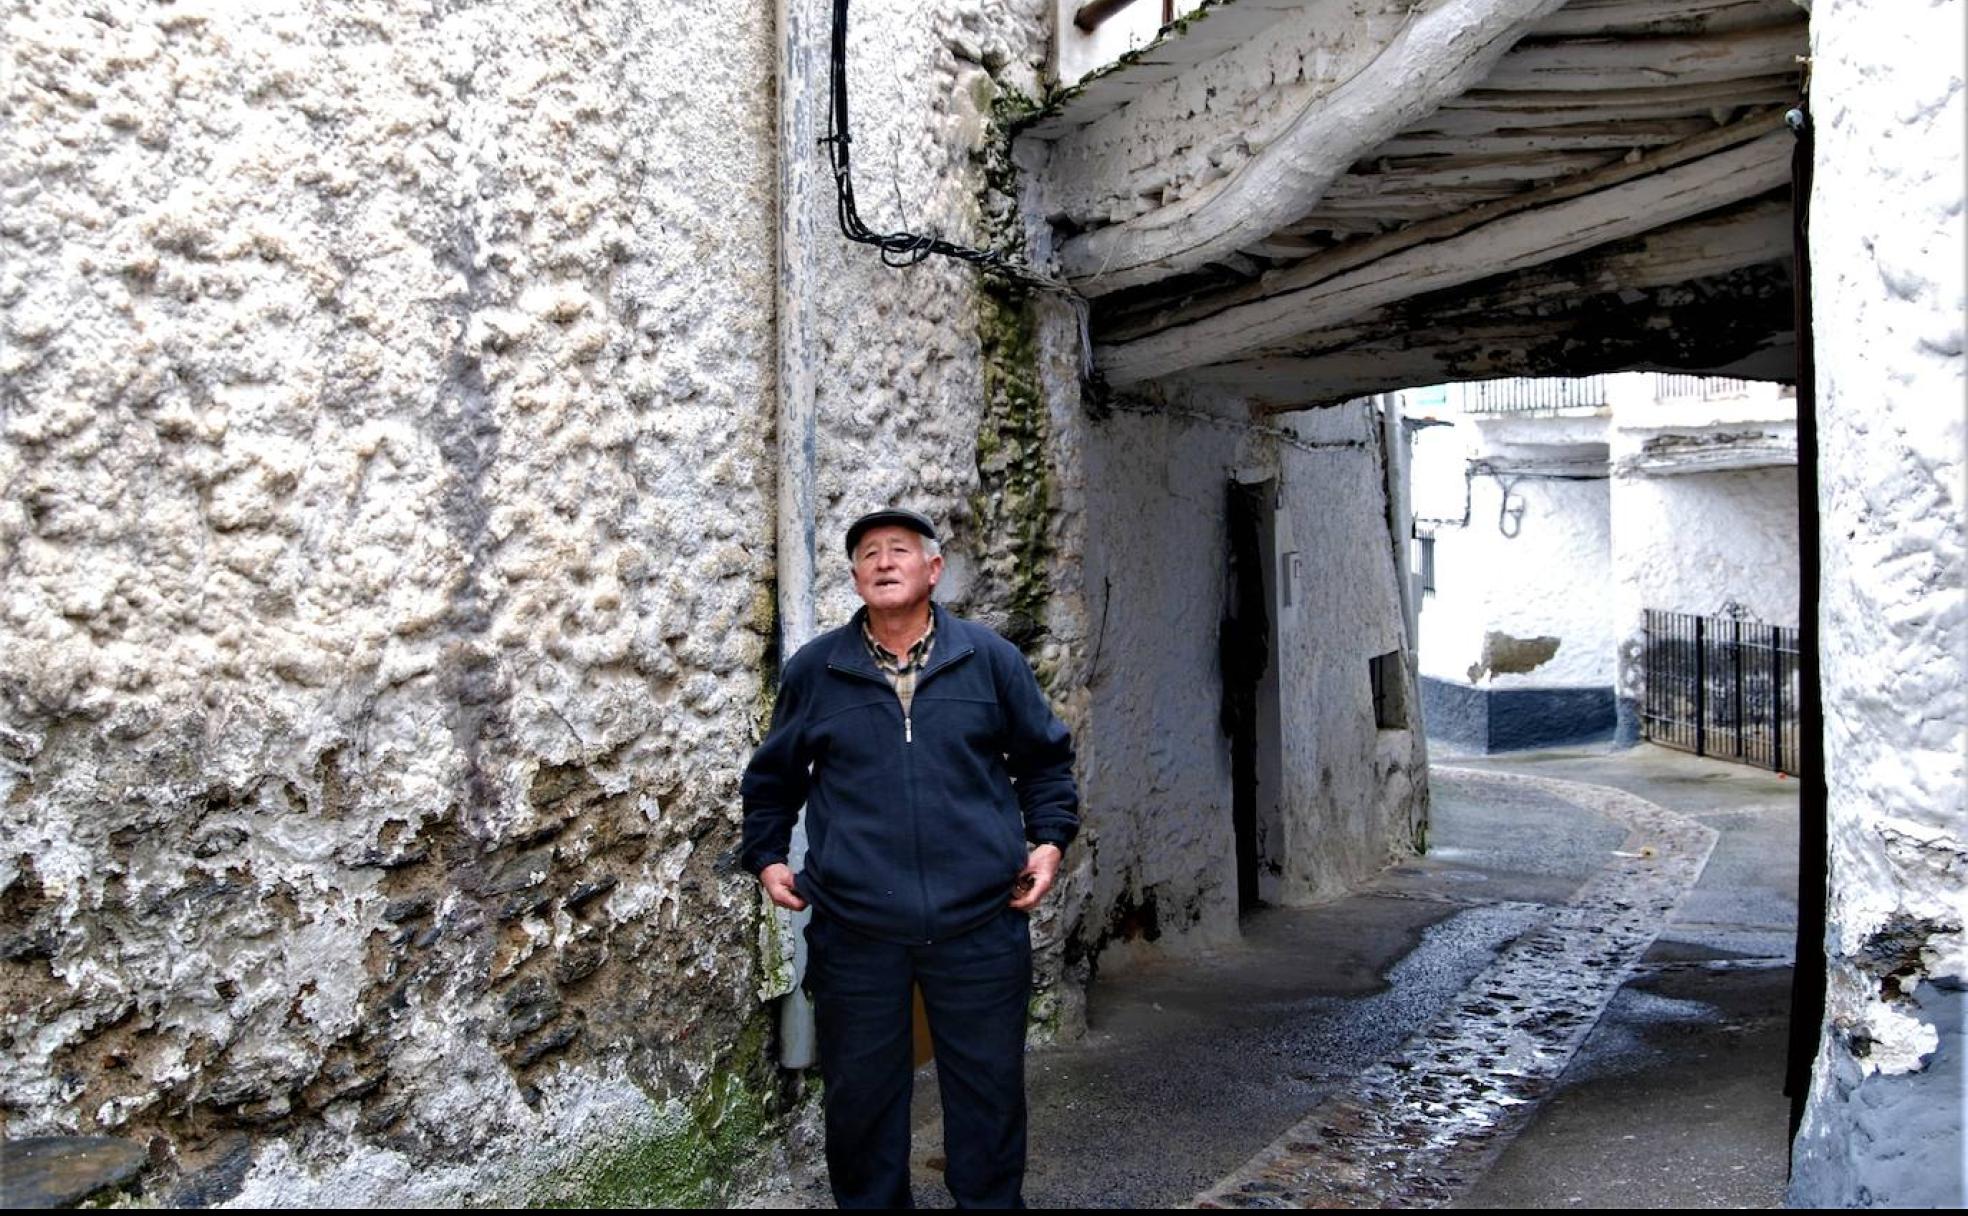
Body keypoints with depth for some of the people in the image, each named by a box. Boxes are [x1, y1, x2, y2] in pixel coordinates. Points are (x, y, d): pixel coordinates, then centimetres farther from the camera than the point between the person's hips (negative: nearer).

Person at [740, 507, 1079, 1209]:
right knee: (860, 1097, 11)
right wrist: (767, 857, 10)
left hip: (980, 922, 0)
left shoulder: (990, 659, 4)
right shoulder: (813, 670, 5)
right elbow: (772, 777, 18)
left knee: (989, 1094, 10)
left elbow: (1044, 760, 14)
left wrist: (1049, 840, 3)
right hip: (854, 929, 1)